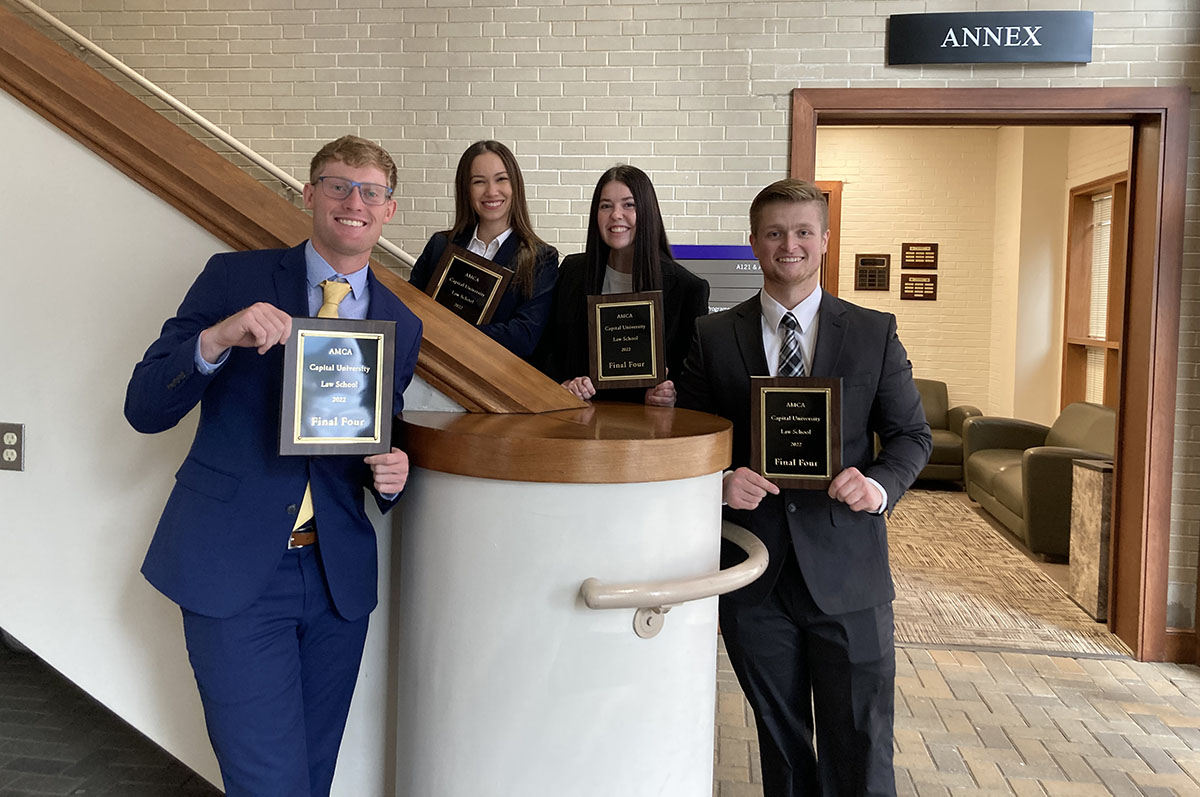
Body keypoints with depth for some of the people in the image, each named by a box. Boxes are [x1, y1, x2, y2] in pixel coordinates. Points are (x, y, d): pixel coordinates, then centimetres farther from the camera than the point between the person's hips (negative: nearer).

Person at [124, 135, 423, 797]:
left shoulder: (401, 325, 9)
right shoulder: (233, 278, -1)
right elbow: (144, 409, -5)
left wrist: (389, 474, -6)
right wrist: (216, 339, -23)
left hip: (339, 575, 4)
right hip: (233, 571, -3)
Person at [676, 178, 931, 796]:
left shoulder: (874, 334, 4)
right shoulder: (714, 336, 4)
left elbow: (911, 434, 6)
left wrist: (881, 484, -15)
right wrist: (720, 481, -15)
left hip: (847, 574, 0)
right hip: (754, 576, 1)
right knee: (782, 746, 16)